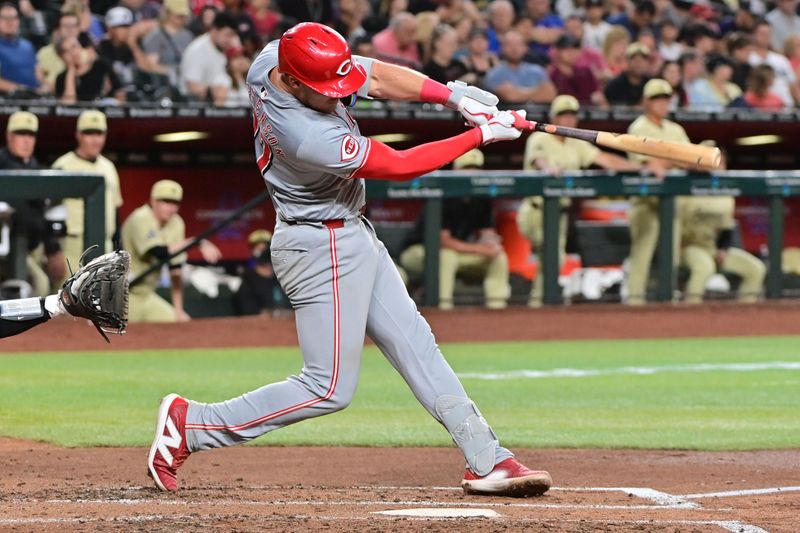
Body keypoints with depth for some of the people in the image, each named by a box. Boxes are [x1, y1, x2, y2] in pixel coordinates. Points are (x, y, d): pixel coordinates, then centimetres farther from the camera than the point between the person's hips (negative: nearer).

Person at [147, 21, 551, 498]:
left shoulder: (276, 58, -10)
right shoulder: (304, 135, -34)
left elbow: (378, 76, 0)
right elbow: (399, 166, -24)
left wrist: (453, 96, -14)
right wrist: (481, 136, -18)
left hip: (351, 235, 10)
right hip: (322, 248, -10)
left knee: (414, 344, 10)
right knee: (330, 389, -5)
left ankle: (487, 462, 14)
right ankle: (189, 424, 2)